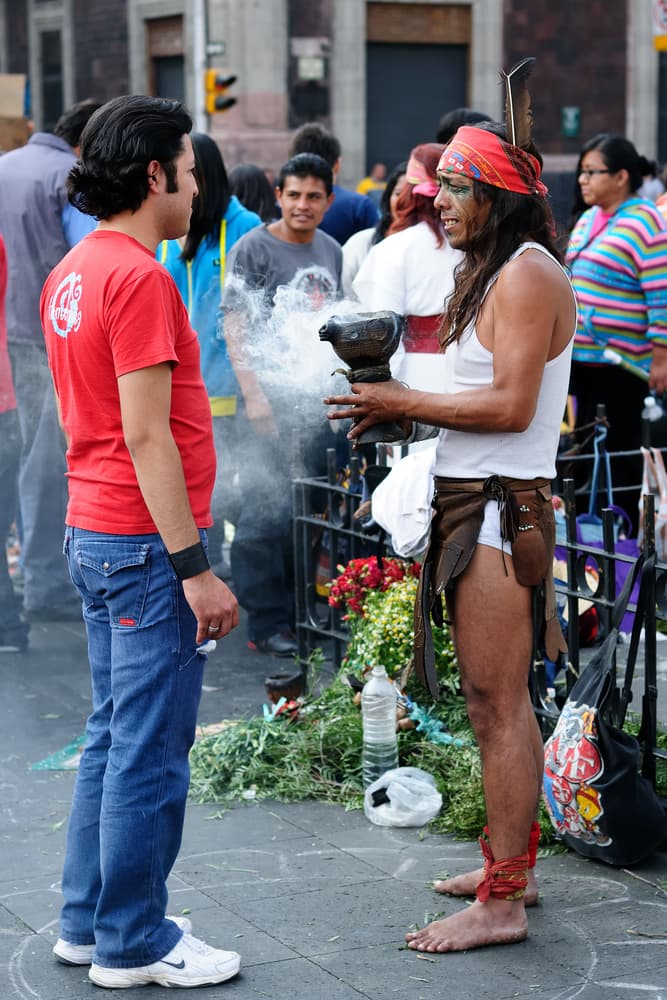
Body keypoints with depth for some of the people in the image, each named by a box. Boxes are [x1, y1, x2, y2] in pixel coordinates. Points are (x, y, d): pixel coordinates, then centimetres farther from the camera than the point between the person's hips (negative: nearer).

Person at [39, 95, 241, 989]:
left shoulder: (71, 272, 12)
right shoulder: (138, 278, -17)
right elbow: (147, 435, -21)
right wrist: (195, 568, -20)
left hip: (92, 535, 10)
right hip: (148, 543, -10)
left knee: (112, 740, 17)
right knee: (150, 754, -1)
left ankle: (88, 923, 25)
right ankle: (134, 946, 8)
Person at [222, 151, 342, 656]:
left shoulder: (331, 251, 15)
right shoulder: (253, 248, -4)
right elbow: (235, 327, -9)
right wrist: (254, 396, -17)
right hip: (273, 398, -6)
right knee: (268, 512, -6)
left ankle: (304, 612, 20)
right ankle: (266, 622, 0)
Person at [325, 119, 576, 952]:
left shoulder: (526, 275, -13)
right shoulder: (495, 273, 20)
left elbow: (512, 406, -21)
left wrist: (405, 403, -14)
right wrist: (402, 409, 6)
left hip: (498, 509, -11)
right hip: (472, 502, 11)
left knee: (497, 704, -8)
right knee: (500, 701, 16)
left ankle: (501, 903, -3)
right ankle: (511, 862, 26)